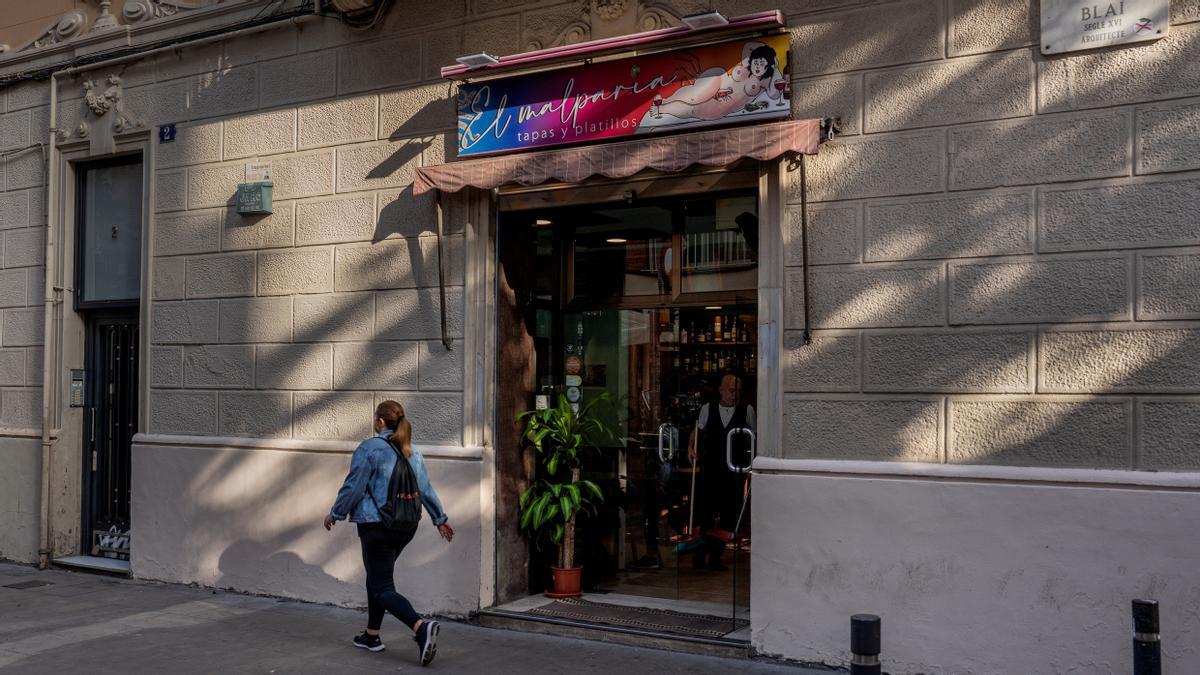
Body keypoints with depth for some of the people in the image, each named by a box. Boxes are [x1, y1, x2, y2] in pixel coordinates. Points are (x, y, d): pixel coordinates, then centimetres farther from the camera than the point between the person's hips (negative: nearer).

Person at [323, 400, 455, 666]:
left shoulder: (369, 448, -12)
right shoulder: (411, 452, 9)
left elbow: (353, 487, -11)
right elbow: (425, 488, 12)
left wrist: (335, 513, 3)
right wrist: (440, 519, 21)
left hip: (376, 526, -7)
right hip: (406, 526, 7)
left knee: (382, 588, -6)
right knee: (376, 577, 23)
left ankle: (421, 627, -26)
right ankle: (372, 636, 29)